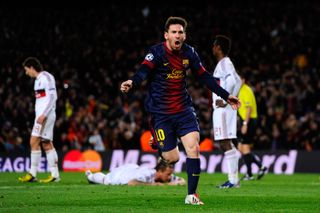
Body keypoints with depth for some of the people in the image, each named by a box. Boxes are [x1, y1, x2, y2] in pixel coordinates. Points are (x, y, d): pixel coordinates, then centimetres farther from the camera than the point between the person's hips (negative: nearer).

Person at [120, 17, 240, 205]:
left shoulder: (189, 53, 1)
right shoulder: (157, 52, -13)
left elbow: (204, 76, 12)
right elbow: (144, 71, -30)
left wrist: (226, 96, 12)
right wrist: (132, 83, -52)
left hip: (183, 108, 4)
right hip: (160, 112, -4)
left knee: (193, 147, -13)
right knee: (172, 158, -5)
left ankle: (192, 195, -2)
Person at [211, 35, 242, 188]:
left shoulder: (225, 63, -10)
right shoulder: (223, 64, 19)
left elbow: (232, 80, -27)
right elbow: (237, 81, 26)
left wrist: (225, 100, -25)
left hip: (223, 109, -10)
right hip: (220, 109, 10)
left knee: (226, 143, -11)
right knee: (225, 144, 10)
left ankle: (233, 179, -13)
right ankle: (233, 178, 11)